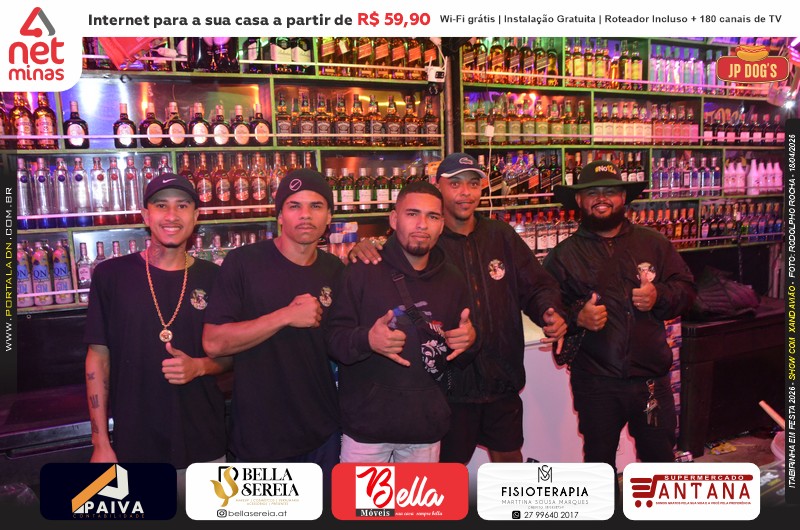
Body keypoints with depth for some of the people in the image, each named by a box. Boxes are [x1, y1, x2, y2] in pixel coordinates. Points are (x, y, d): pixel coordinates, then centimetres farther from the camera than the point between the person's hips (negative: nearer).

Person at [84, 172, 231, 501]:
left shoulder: (213, 278, -1)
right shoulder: (112, 275, -4)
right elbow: (98, 357, -1)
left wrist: (199, 366, -14)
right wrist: (100, 443, -3)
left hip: (205, 446, 2)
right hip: (134, 446, -1)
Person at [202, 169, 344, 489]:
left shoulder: (336, 270, 3)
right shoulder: (243, 263, -12)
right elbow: (213, 343, -17)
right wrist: (286, 316, -22)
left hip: (322, 433, 5)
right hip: (259, 437, -4)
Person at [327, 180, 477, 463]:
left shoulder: (453, 280, 7)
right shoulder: (362, 272, -7)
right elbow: (333, 337, -8)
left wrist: (468, 339, -6)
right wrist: (367, 340, -28)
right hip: (367, 426, -3)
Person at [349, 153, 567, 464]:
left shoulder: (501, 236, 4)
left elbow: (536, 286, 6)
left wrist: (550, 313, -14)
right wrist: (363, 250, -32)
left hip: (503, 379, 4)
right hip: (449, 382, -4)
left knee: (509, 455, 23)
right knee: (451, 464, 15)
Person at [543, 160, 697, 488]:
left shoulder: (653, 243, 6)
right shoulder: (564, 255, 0)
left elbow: (686, 288, 8)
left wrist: (659, 296, -12)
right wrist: (576, 316, -23)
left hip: (652, 378, 2)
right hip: (595, 383, -1)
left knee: (660, 455, 18)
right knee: (599, 460, 17)